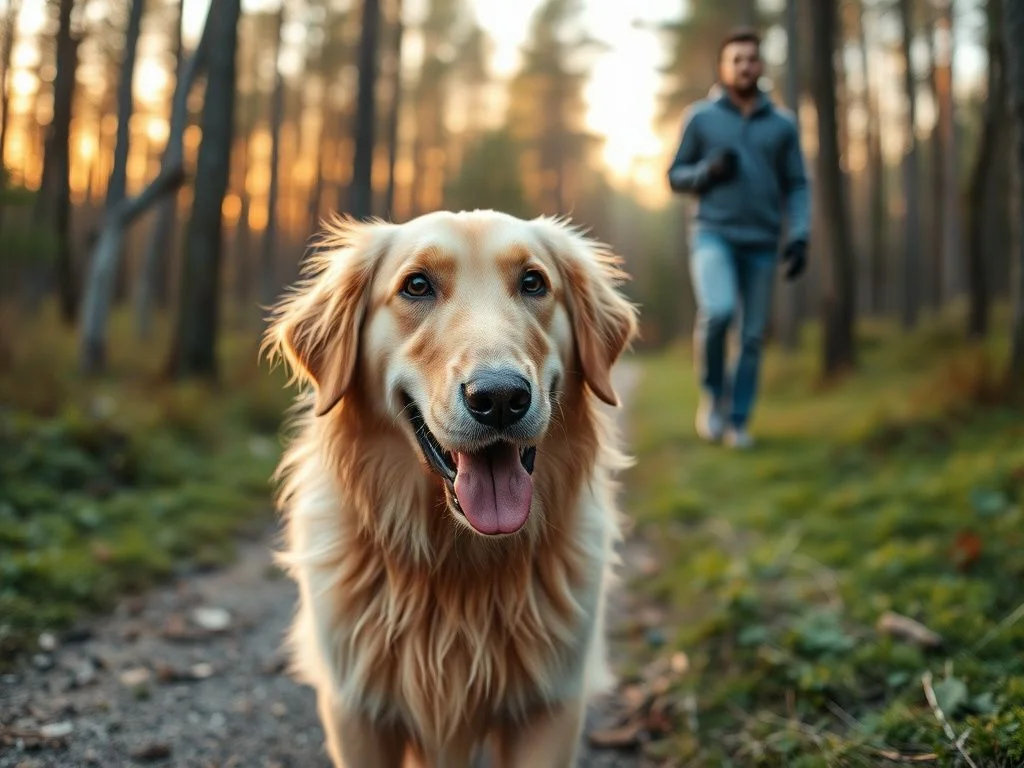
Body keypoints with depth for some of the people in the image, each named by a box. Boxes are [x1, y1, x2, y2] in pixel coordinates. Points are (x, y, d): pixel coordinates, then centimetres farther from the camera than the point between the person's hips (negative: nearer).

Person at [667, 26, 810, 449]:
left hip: (761, 244, 2)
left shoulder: (783, 124, 7)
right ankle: (712, 392, -3)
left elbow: (796, 188, 7)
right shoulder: (700, 117, 3)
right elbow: (676, 177, 7)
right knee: (717, 312, -26)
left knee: (752, 337, 2)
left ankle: (738, 422, 14)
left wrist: (799, 238, -7)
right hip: (713, 235, -2)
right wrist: (709, 171, -14)